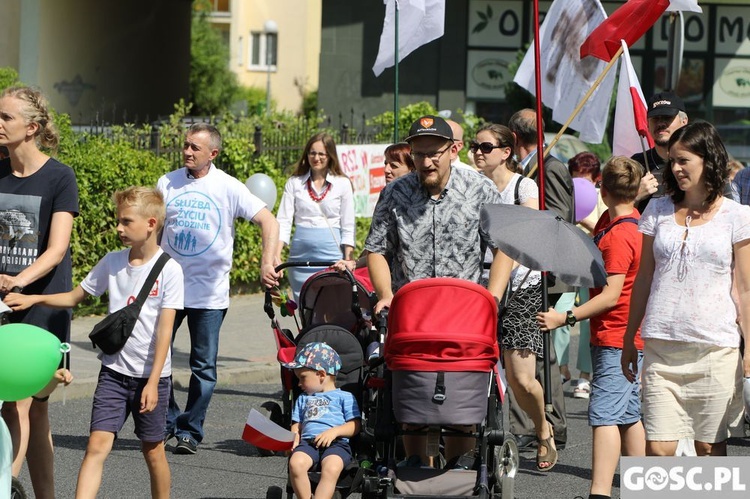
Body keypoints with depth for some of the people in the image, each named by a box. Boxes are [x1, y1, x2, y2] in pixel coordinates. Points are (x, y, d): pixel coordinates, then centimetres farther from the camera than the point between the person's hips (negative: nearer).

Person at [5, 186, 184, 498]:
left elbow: (164, 329, -13)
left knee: (153, 450, 8)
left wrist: (153, 382, -16)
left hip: (150, 375, -3)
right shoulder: (112, 262, 4)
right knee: (97, 444, -8)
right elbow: (75, 297, 15)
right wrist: (33, 299, 0)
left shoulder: (169, 270, -10)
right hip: (114, 370, 3)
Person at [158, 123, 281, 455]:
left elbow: (268, 222, -6)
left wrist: (267, 264, -18)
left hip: (209, 293, -2)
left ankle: (190, 431, 11)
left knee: (204, 366, 1)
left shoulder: (228, 188, -4)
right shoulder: (167, 184, 5)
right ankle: (167, 423, 16)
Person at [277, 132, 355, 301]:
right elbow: (284, 221, 3)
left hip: (331, 255, -2)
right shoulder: (295, 183, 8)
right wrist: (276, 257, -9)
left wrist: (348, 262, -1)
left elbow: (348, 226, 5)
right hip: (301, 254, 2)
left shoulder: (342, 184, 5)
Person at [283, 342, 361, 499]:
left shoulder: (344, 397, 16)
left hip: (336, 443, -4)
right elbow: (297, 425, 25)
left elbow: (355, 426, 7)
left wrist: (334, 431, -10)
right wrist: (294, 436, 2)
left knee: (331, 468, -37)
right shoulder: (303, 399, 34)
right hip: (307, 442, 4)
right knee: (295, 464, -33)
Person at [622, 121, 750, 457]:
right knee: (658, 448, -6)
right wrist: (629, 340, 16)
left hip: (715, 350, -2)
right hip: (661, 348, 2)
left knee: (709, 446, 5)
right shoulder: (658, 211, 10)